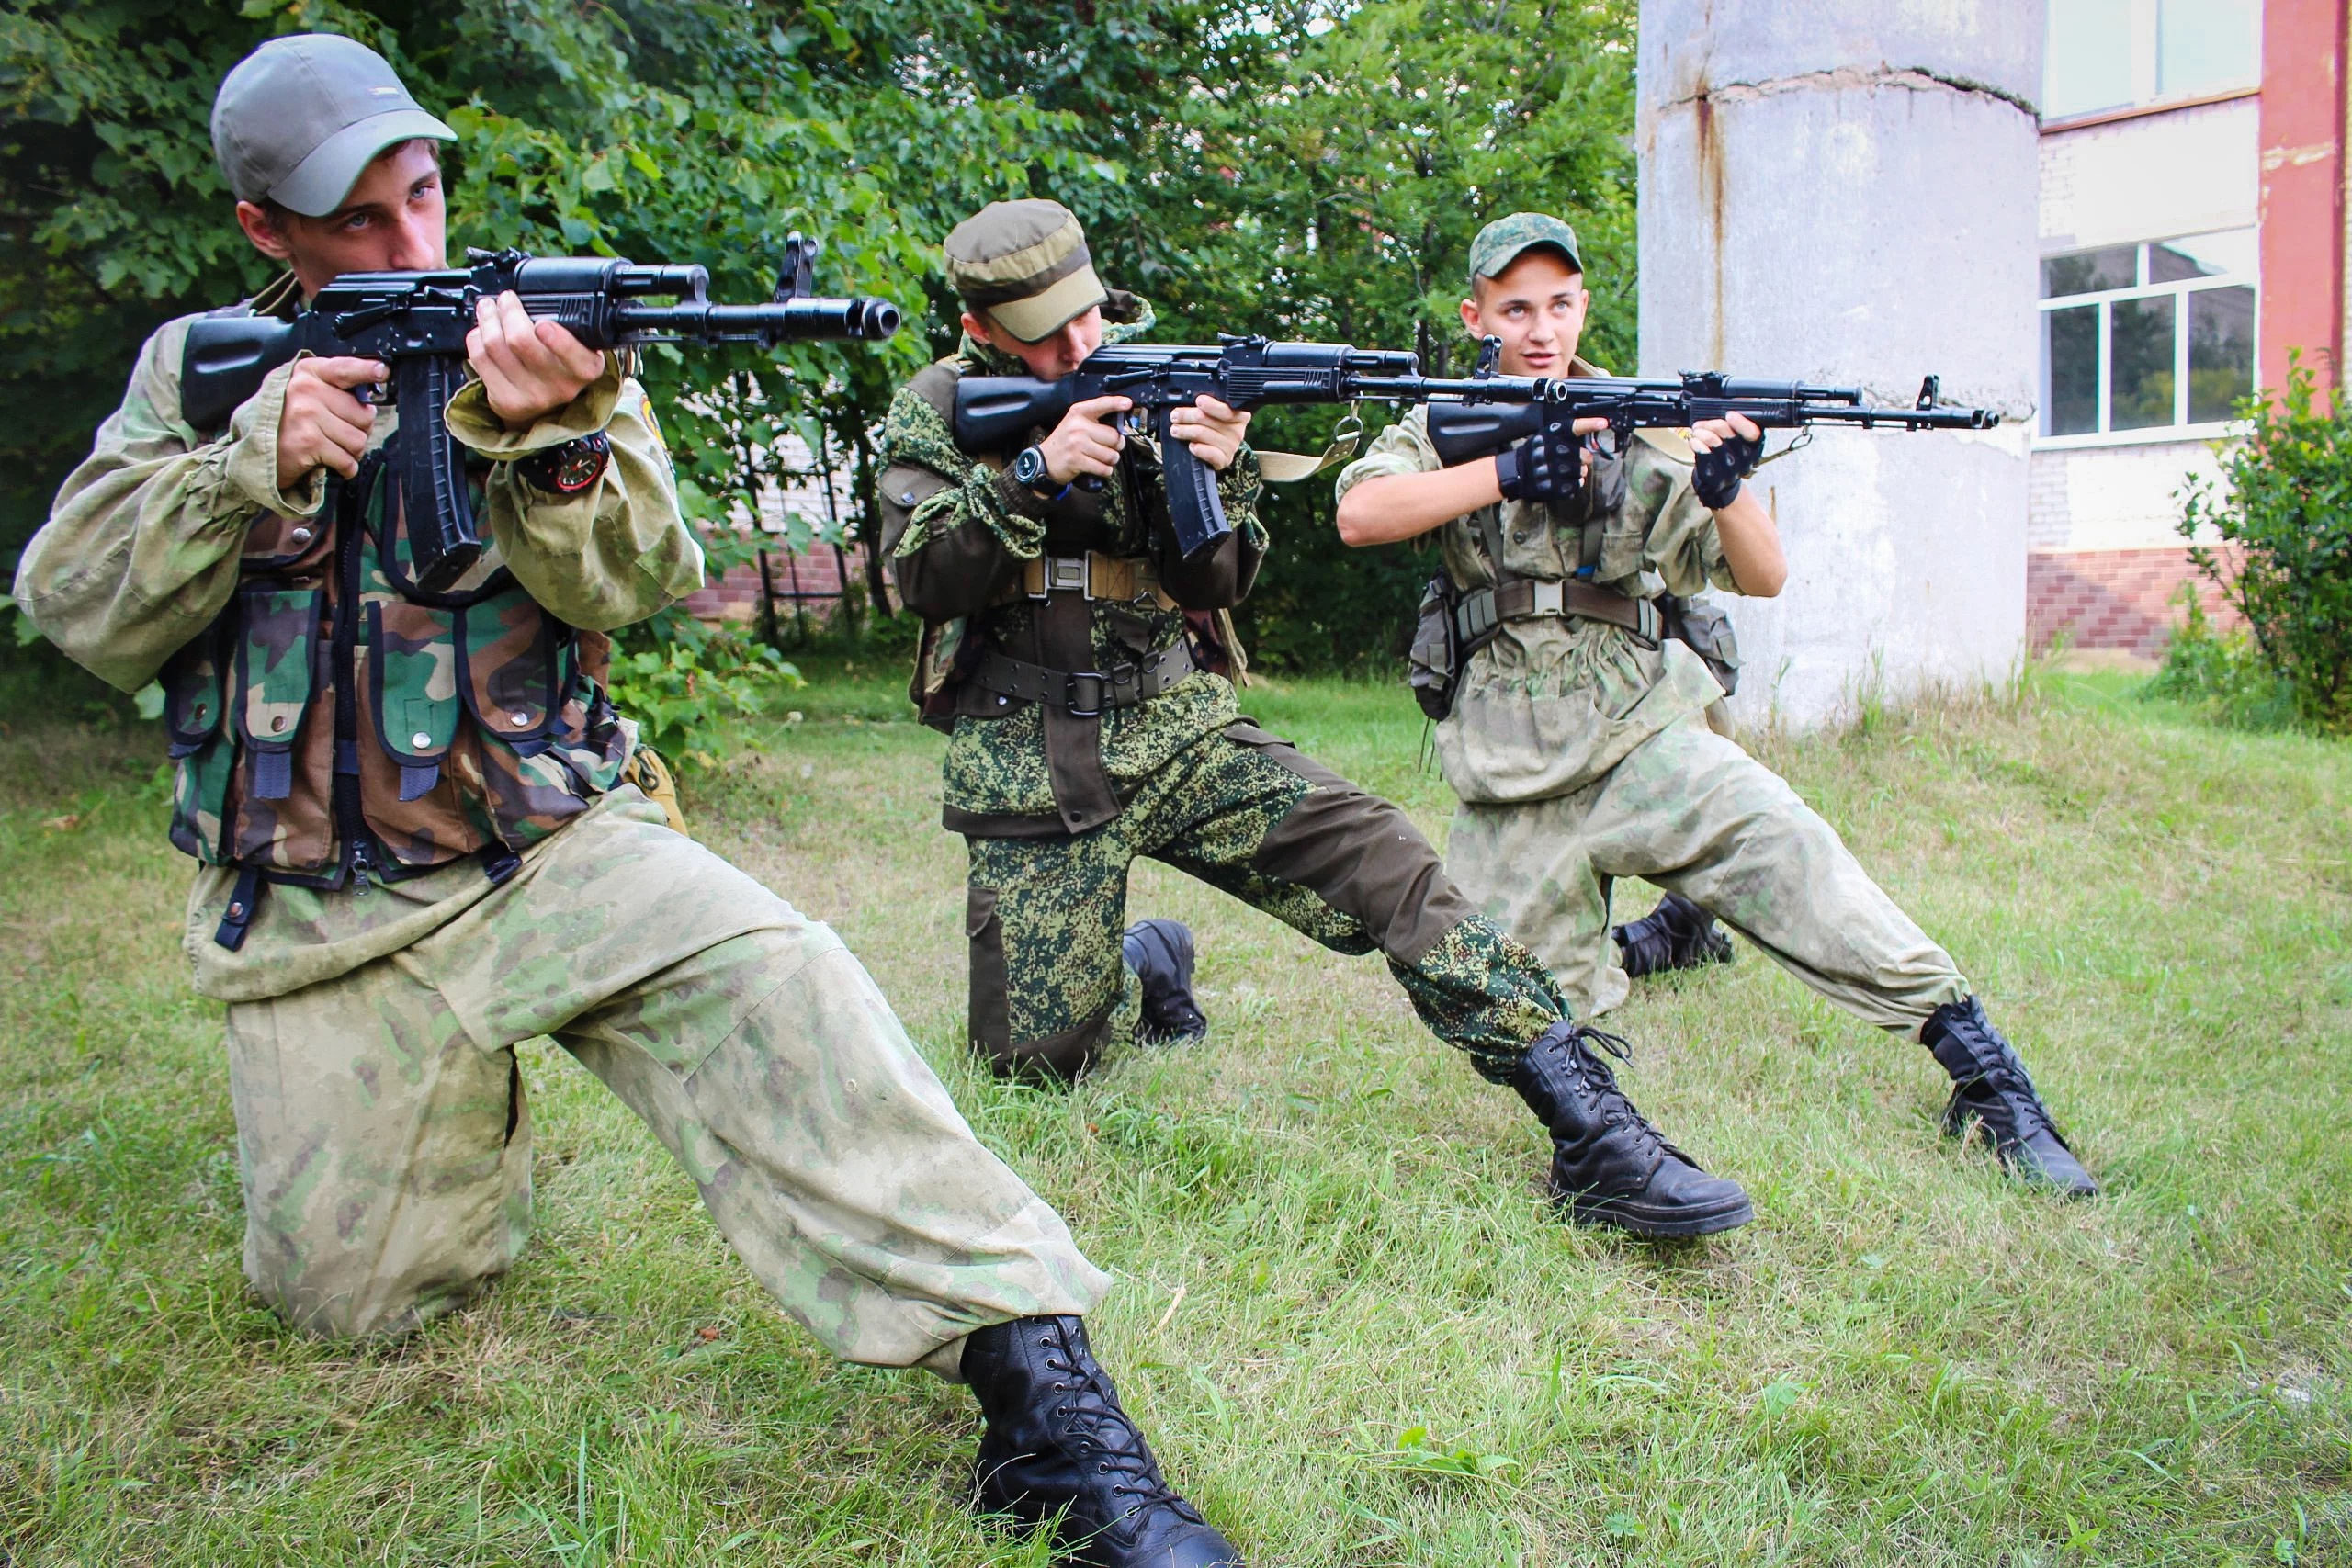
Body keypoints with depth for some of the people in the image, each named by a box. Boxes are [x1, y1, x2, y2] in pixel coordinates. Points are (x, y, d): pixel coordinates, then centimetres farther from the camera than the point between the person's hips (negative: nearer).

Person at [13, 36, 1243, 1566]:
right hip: (314, 910, 3)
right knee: (352, 1291, 1)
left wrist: (545, 440, -27)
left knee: (764, 976, -32)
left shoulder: (535, 336, 3)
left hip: (550, 847, -2)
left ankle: (1042, 1390, -33)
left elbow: (636, 589, -7)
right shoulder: (197, 369, 9)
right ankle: (460, 1106, 34)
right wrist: (250, 462, -15)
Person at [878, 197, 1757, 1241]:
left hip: (1176, 731, 1)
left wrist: (1215, 473, -20)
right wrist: (1034, 474, -23)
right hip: (1028, 767, 0)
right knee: (1037, 1058, -4)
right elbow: (923, 576, -11)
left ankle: (1587, 1125, -24)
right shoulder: (939, 409, 2)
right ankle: (1144, 976, 30)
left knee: (1377, 855, -22)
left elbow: (1213, 587, -1)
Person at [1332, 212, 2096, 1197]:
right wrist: (1507, 471, -23)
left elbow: (1763, 578, 1)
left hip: (1638, 737, -1)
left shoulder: (1644, 427, 6)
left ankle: (1986, 1077, -20)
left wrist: (1726, 491, -20)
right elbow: (1360, 515, -16)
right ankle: (1662, 937, 35)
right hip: (1510, 786, 1)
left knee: (1785, 846, -28)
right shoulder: (1448, 427, 5)